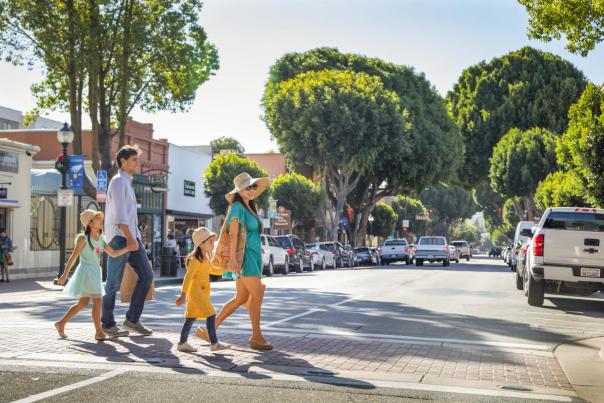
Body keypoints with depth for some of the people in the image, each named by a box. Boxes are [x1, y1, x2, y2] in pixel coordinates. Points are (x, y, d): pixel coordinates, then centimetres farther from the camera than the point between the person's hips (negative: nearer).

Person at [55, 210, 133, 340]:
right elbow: (74, 256, -10)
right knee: (97, 300, -11)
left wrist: (128, 248, -1)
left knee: (83, 303, 13)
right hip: (86, 271, -8)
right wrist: (65, 274, -13)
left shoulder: (101, 240, 11)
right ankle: (99, 332, -6)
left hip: (95, 273, 8)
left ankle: (61, 324, 24)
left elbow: (113, 253, 11)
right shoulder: (83, 238, -9)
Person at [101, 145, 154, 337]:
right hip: (119, 237, -9)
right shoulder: (118, 181, -8)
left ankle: (132, 319, 8)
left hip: (132, 236, 9)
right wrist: (129, 238, -24)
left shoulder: (128, 182, 21)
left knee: (146, 275, 2)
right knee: (114, 283, -2)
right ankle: (107, 324, 8)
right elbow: (119, 214, -18)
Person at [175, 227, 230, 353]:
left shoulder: (205, 259, 15)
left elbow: (215, 271, 27)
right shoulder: (195, 260, -16)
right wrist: (183, 295, -21)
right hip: (196, 292, -10)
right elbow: (188, 277, -19)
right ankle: (214, 344, -9)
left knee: (191, 318, 13)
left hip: (202, 293, 10)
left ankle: (182, 343, 19)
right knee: (211, 315, -11)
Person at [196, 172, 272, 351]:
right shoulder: (238, 207, -10)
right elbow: (233, 233, -19)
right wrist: (233, 257, -27)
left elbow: (265, 182, 29)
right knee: (257, 295, -10)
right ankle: (257, 337, -2)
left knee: (241, 298, 10)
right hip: (245, 255, -10)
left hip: (253, 255, 10)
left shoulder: (249, 204, 16)